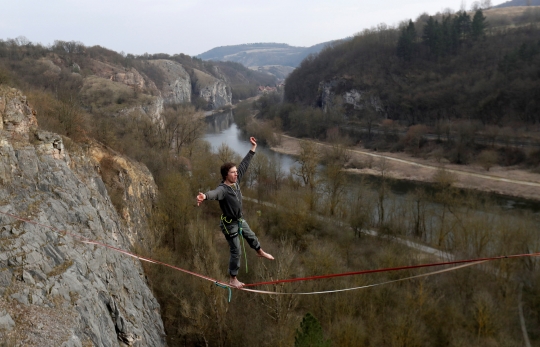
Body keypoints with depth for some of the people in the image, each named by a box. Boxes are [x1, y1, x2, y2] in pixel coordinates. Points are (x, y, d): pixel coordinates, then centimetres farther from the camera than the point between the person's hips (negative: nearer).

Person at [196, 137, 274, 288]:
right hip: (230, 224, -8)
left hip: (240, 220, 8)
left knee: (251, 236, 31)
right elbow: (214, 193, -57)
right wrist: (205, 196, -80)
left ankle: (260, 252, 62)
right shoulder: (222, 189, -33)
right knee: (236, 251, 3)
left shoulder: (236, 181, -10)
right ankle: (233, 279, 20)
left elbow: (244, 164, -1)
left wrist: (253, 148, 2)